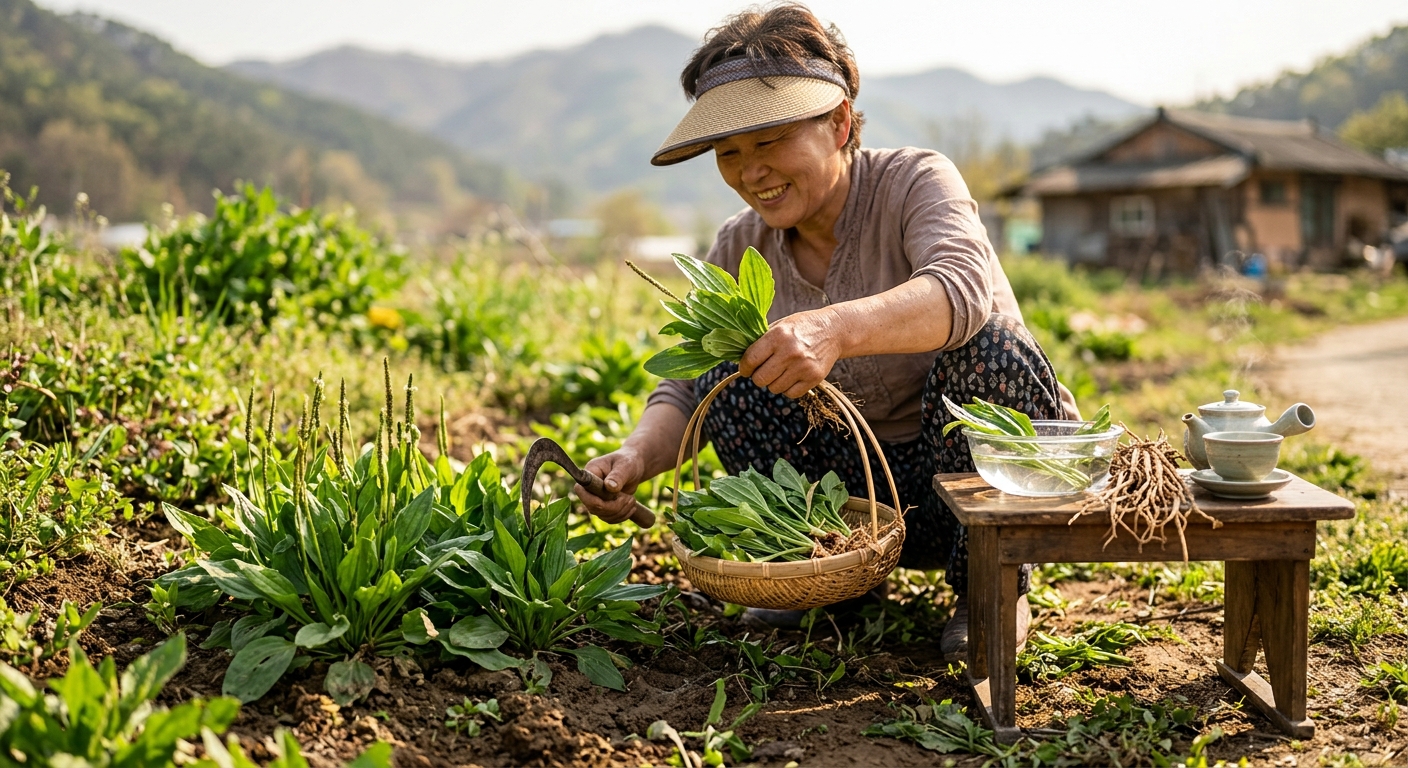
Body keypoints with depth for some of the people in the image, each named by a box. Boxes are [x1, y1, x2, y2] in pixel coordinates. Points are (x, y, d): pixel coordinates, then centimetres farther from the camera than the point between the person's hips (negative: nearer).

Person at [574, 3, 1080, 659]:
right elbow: (684, 389, -8)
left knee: (986, 348, -33)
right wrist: (637, 456, -30)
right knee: (729, 381, -17)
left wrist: (835, 327, -58)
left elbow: (964, 291, -40)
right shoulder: (740, 250, -3)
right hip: (872, 494, 4)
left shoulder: (914, 181, -18)